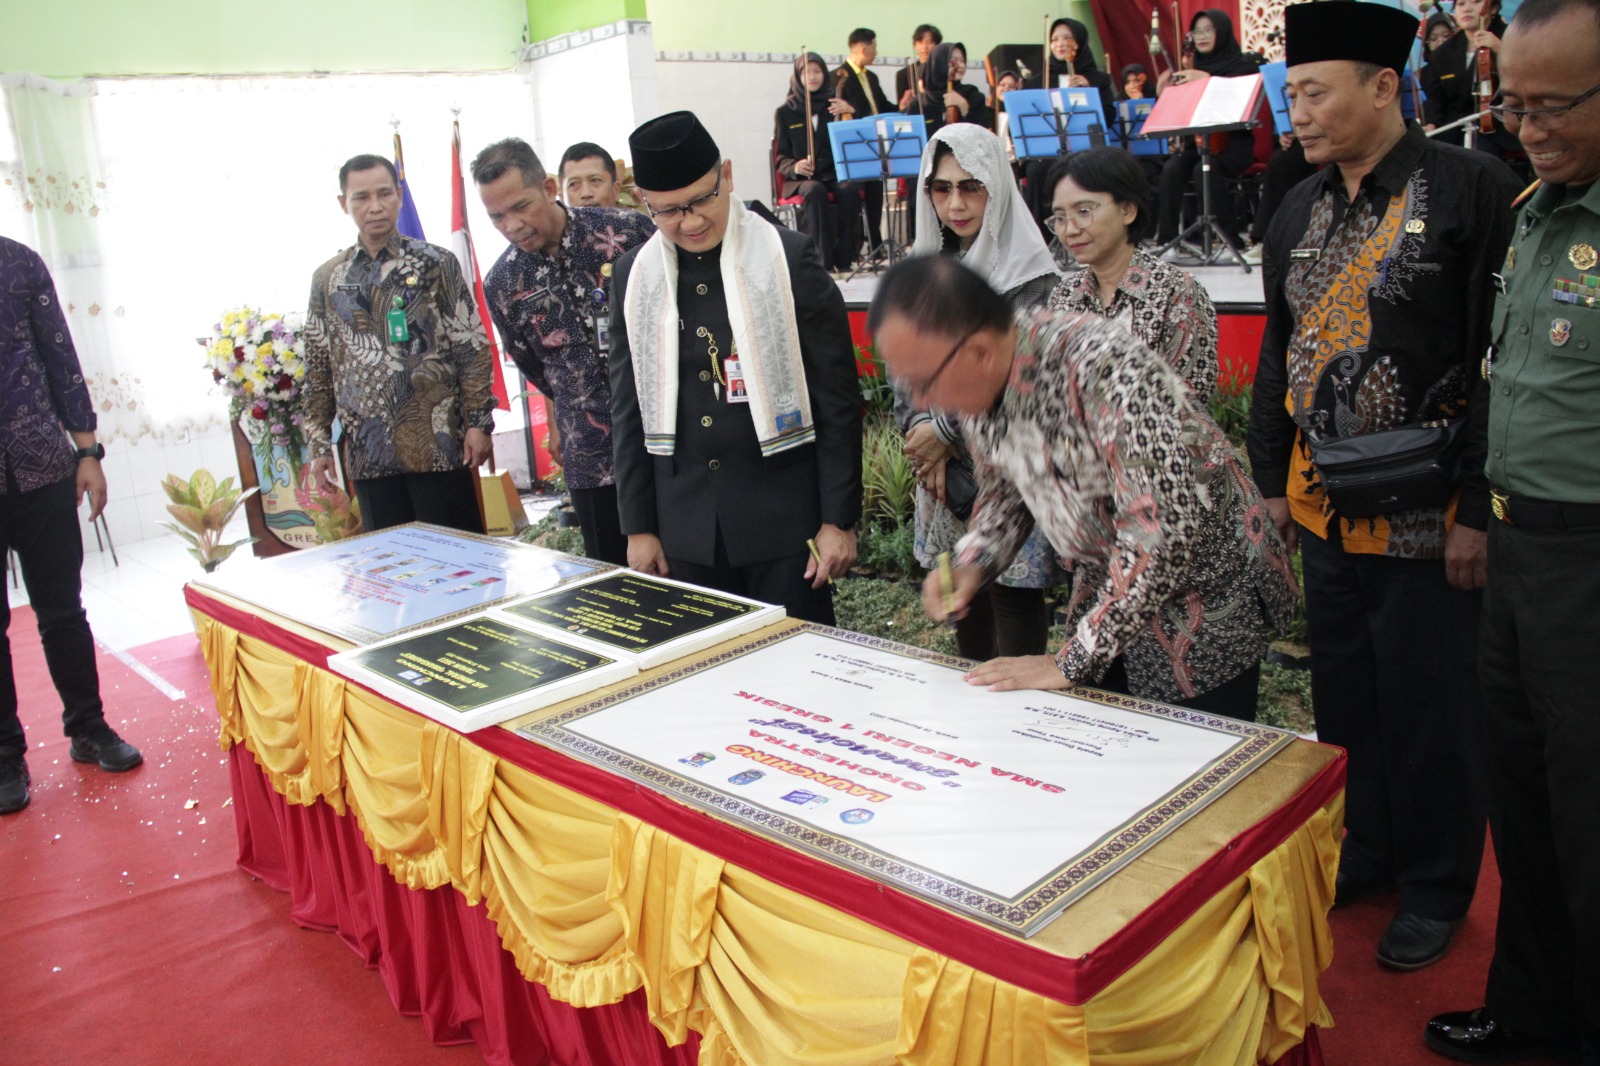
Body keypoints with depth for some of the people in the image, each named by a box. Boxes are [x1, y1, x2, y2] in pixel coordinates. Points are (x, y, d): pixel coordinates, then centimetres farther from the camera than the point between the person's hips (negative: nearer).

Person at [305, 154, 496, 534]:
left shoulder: (436, 264, 1)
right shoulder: (327, 279, 11)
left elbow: (472, 349, -1)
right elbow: (318, 371, 13)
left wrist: (479, 423, -7)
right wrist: (319, 445, 10)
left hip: (438, 446, -3)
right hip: (369, 454, 3)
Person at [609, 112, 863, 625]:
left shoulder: (787, 258, -6)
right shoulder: (636, 275, 5)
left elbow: (837, 399, -6)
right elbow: (629, 408, 10)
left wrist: (839, 519, -7)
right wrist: (638, 524, 8)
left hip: (784, 518, -3)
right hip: (685, 524, 3)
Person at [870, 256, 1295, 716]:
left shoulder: (1105, 368, -33)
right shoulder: (977, 384, -9)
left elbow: (1162, 530, -35)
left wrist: (1072, 661, -28)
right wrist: (972, 565, -11)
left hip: (1204, 596, -6)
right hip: (1109, 592, 6)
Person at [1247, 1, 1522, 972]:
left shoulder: (1473, 188, -10)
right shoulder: (1300, 211, 9)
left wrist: (1479, 509, -15)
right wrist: (1275, 479, 14)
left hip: (1427, 516, -5)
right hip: (1325, 507, 6)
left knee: (1430, 711, 6)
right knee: (1344, 699, 16)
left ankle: (1437, 888, 27)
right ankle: (1366, 850, 36)